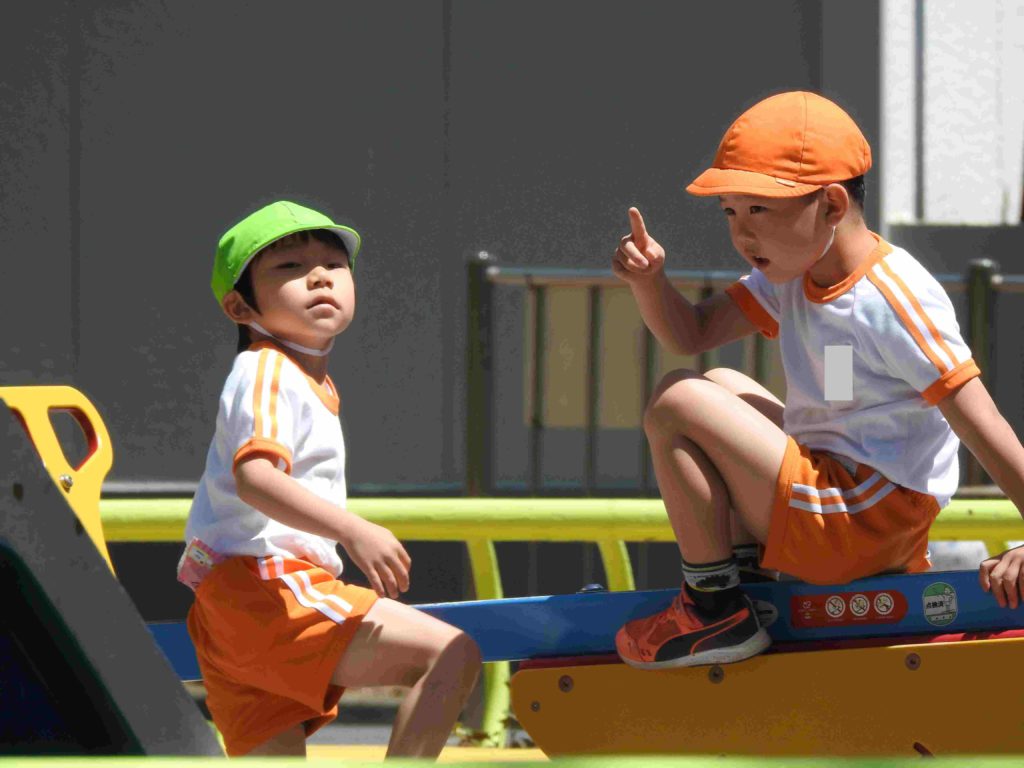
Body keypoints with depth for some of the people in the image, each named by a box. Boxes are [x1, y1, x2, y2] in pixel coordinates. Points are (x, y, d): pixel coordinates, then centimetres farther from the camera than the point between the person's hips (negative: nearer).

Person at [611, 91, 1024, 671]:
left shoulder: (897, 301, -21)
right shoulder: (794, 275, 7)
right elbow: (691, 335, 9)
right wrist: (649, 280, -13)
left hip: (859, 528, -10)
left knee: (678, 403, -14)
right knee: (721, 385, 26)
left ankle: (717, 612, -7)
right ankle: (748, 571, 16)